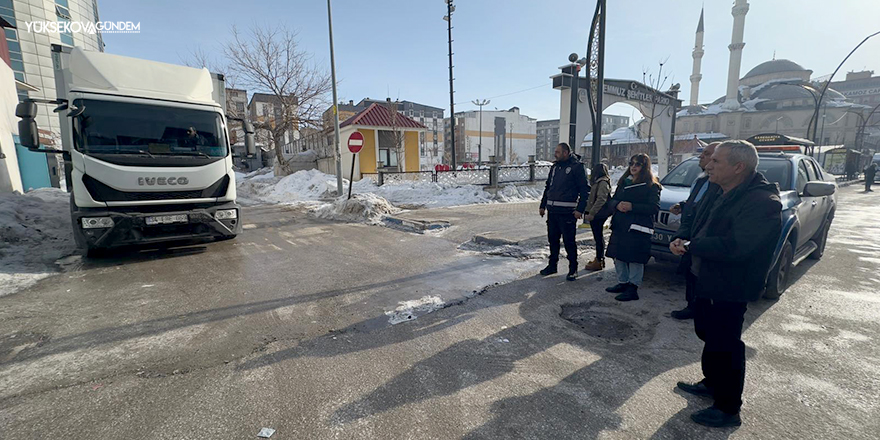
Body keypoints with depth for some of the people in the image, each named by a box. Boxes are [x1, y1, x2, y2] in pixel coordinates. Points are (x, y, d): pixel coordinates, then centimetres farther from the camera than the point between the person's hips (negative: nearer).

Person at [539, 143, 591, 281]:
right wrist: (543, 205, 18)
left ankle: (573, 269, 12)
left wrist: (580, 209, -15)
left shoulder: (577, 167, -5)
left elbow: (585, 190, -8)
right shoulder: (555, 167, 16)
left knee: (569, 241, -1)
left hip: (567, 212, -6)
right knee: (552, 239, 13)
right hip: (552, 211, 7)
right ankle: (552, 265, 26)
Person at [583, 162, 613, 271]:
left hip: (598, 215, -10)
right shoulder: (598, 182, 17)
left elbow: (601, 199, -23)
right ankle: (599, 258, 25)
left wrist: (591, 213, -24)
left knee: (598, 237, -4)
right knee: (598, 237, 15)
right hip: (596, 215, 10)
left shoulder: (603, 183, -14)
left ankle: (599, 262, 3)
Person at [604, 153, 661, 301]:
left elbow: (654, 207, -12)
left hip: (638, 229, -6)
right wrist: (617, 205, -9)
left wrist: (632, 207, -20)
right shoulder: (624, 182, 16)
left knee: (635, 259, -4)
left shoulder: (652, 186, -3)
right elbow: (612, 200, 14)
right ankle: (622, 283, 27)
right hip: (619, 227, 6)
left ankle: (633, 288, 6)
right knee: (618, 256, 12)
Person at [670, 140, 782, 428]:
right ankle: (712, 383, 43)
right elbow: (695, 224, 15)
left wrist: (691, 246, -22)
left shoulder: (762, 201, -22)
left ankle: (728, 409, 20)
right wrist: (682, 239, -6)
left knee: (724, 345, 2)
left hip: (730, 288, -9)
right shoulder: (717, 194, 7)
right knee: (707, 334, 22)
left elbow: (735, 247, -32)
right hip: (706, 279, 9)